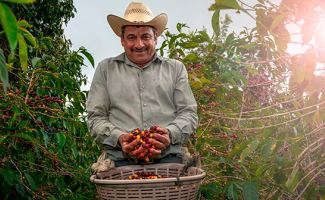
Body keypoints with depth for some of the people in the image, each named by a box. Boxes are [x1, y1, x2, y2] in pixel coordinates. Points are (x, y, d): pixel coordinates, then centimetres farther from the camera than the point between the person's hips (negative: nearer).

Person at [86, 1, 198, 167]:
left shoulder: (175, 68, 19)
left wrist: (170, 133, -8)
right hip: (121, 160, 0)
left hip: (167, 158, 1)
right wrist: (119, 138, -9)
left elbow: (189, 113, 13)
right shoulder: (106, 69, 17)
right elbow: (96, 118, 11)